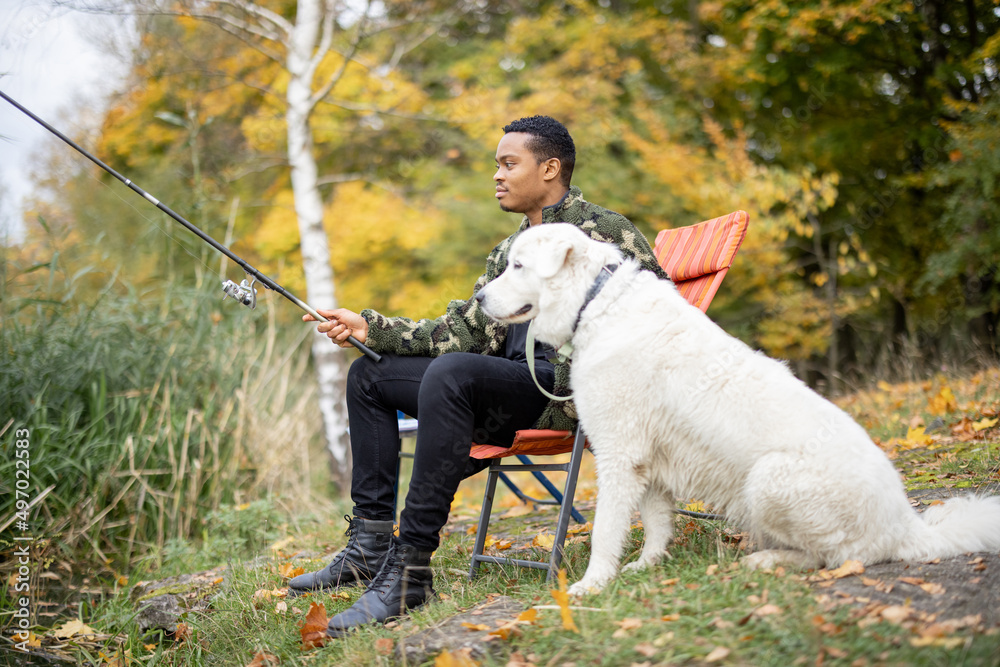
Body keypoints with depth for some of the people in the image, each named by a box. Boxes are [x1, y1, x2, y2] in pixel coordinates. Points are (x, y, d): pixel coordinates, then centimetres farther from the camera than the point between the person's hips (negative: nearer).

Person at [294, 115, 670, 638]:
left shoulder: (602, 231, -3)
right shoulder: (509, 253, 22)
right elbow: (466, 332, 14)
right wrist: (370, 328, 6)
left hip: (569, 392, -9)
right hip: (513, 385, 9)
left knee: (450, 373, -36)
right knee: (370, 374, 8)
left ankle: (409, 568, -33)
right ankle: (370, 544, 2)